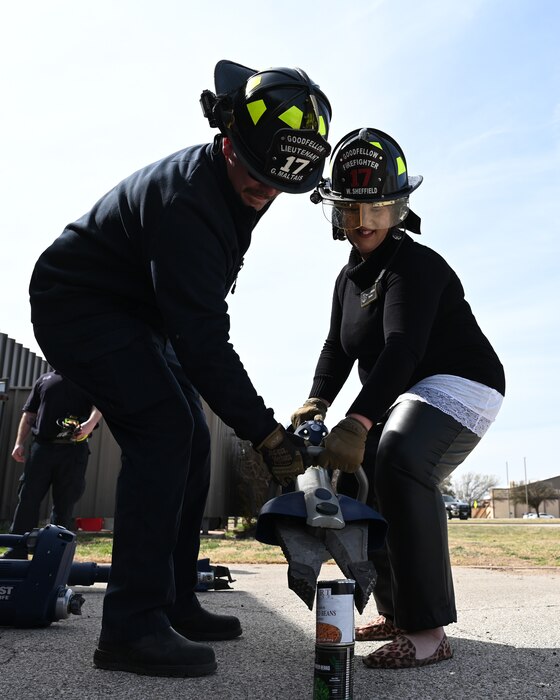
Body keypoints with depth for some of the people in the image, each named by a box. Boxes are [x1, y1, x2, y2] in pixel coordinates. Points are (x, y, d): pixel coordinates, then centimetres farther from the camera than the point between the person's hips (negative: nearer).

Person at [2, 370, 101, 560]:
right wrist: (19, 442, 6)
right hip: (41, 447, 3)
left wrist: (90, 423, -29)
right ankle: (16, 554, 6)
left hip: (73, 450, -3)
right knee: (27, 500, 0)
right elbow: (29, 414, 17)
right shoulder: (45, 379, 18)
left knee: (64, 505, 2)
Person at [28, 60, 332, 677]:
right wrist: (263, 431, -30)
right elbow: (203, 336, -34)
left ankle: (175, 604, 11)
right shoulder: (184, 198, -30)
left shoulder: (236, 186, 1)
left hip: (136, 314, 9)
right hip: (78, 304, -9)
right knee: (165, 427, -25)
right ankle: (132, 626, -21)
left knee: (188, 442, 2)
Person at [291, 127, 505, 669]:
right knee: (355, 486, 8)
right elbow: (337, 348, 7)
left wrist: (356, 422, -45)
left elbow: (403, 347, -34)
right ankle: (395, 613, 23)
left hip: (457, 385, -9)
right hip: (400, 398, 10)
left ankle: (428, 631, -25)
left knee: (399, 462, -34)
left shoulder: (414, 264, -18)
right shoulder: (350, 277, 11)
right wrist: (315, 403, -12)